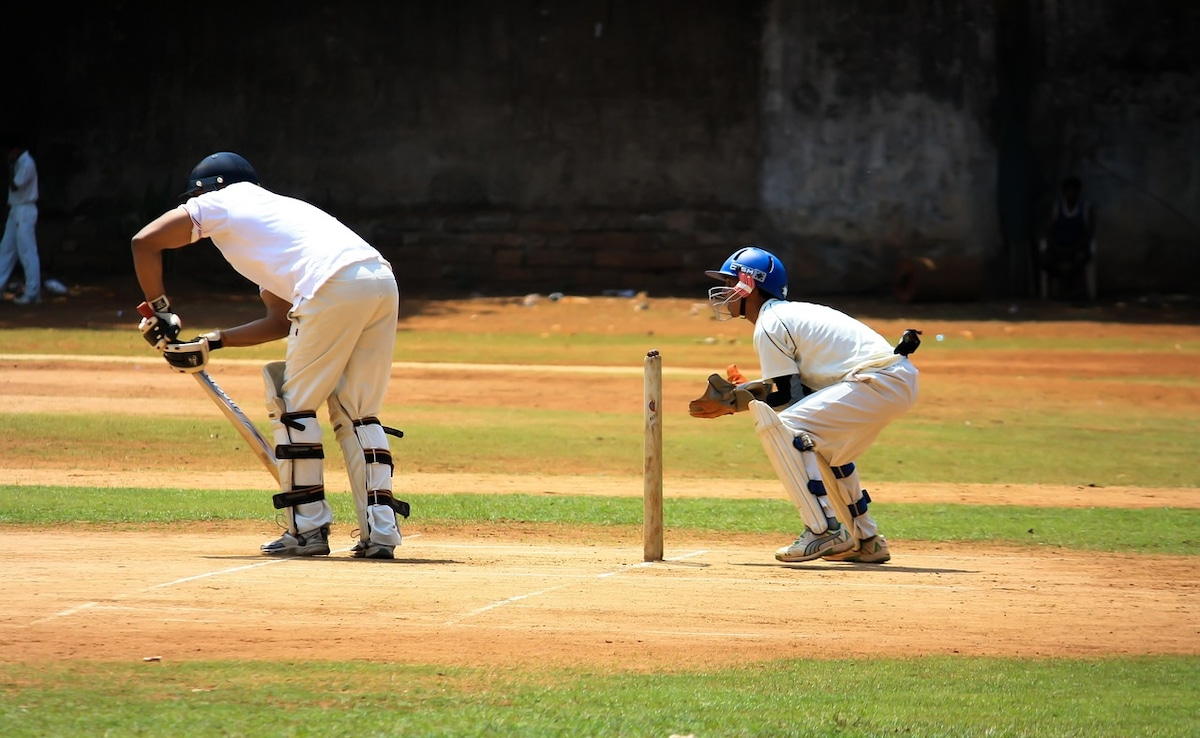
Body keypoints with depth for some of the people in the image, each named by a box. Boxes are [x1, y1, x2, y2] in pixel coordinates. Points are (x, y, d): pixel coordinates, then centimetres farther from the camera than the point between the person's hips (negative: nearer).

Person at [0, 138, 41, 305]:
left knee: (27, 252, -8)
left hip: (24, 212, -10)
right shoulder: (19, 163, 14)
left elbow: (14, 186, -19)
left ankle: (32, 293, -7)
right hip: (16, 211, 10)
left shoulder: (27, 163, -16)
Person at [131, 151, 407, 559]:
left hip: (335, 288, -8)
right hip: (383, 281, 8)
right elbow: (282, 320, 33)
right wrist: (211, 344, 31)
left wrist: (160, 310, 19)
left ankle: (307, 528, 4)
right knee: (357, 413, 15)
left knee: (294, 405, 5)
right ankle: (380, 529, 6)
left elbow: (145, 241, 10)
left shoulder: (222, 202, 17)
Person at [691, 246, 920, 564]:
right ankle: (866, 540, 29)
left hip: (878, 382, -10)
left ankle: (825, 532, -18)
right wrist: (742, 392, 16)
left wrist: (733, 403, 0)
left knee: (779, 424, -14)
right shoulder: (793, 313, 23)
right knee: (825, 446, 30)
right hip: (900, 381, 10)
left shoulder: (769, 326, -6)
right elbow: (798, 386, 21)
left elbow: (789, 396, -8)